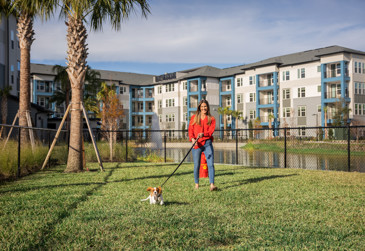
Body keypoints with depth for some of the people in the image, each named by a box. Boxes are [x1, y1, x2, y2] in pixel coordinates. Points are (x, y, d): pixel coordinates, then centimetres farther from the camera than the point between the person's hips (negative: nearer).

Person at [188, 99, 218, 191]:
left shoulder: (211, 119, 7)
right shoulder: (194, 117, 9)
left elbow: (211, 131, -6)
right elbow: (190, 130, 4)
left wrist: (203, 134, -25)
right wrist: (192, 139, -15)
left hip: (207, 143, 0)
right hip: (196, 144, 1)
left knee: (211, 164, -12)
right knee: (196, 165, 5)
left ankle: (212, 185, -17)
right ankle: (196, 184, 22)